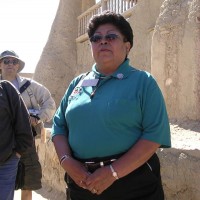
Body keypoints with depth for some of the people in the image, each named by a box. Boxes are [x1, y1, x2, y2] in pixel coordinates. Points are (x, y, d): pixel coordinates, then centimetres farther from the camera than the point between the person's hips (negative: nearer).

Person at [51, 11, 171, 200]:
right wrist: (66, 161, -7)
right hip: (81, 183, 4)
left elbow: (155, 134, -13)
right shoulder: (78, 83, 9)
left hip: (133, 184, -4)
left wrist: (113, 172, -19)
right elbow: (59, 125, 12)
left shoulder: (143, 82, -5)